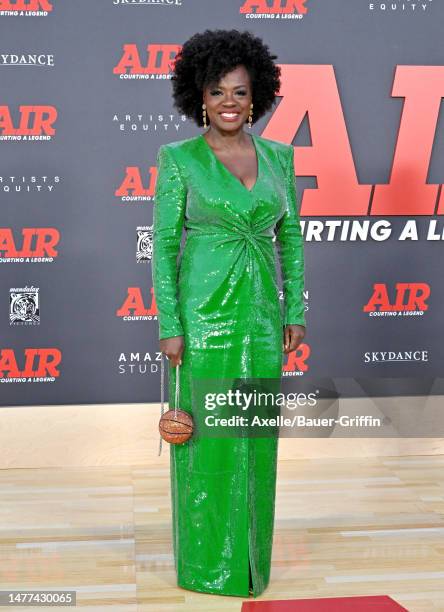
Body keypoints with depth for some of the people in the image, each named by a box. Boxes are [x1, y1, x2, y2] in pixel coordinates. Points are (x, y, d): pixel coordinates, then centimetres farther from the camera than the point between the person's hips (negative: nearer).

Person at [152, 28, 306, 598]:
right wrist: (169, 326, -11)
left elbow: (291, 238, 11)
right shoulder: (179, 157, -4)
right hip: (203, 311, -4)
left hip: (261, 313, 4)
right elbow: (163, 245, -6)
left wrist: (295, 313, 5)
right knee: (206, 438, 3)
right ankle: (206, 561, 20)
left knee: (256, 438, 11)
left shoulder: (278, 156, 7)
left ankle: (250, 555, 28)